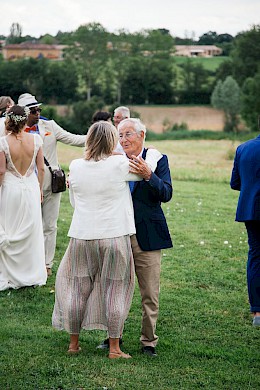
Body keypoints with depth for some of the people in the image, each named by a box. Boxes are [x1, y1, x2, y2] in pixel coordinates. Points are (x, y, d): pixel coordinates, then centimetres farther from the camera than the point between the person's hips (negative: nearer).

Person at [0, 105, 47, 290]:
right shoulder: (36, 139, -8)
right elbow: (41, 168, -1)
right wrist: (40, 189, 12)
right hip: (31, 188, 3)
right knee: (32, 231, 14)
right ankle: (33, 274, 22)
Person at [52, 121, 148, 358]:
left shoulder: (75, 166, 0)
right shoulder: (119, 164, -12)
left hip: (81, 236, 3)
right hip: (114, 237, -3)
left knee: (77, 288, 14)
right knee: (114, 290, 6)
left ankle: (74, 343, 23)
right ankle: (114, 348, 11)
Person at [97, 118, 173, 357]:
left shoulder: (157, 160, -3)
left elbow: (166, 194, -14)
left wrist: (148, 175, -28)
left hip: (147, 237, -2)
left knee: (150, 295, 5)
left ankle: (148, 341, 19)